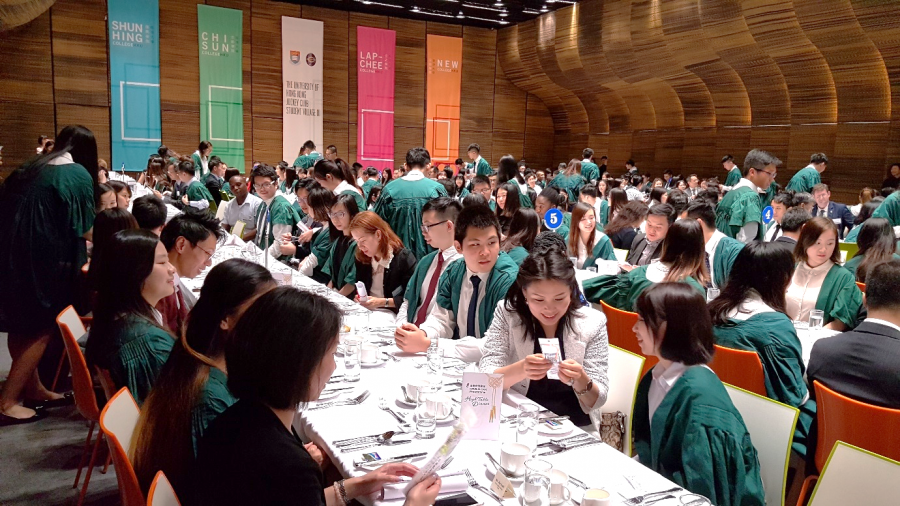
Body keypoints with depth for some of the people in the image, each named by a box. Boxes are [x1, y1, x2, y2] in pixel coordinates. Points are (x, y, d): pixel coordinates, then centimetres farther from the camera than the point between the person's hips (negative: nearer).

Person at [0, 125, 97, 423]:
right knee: (42, 329, 5)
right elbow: (85, 231, -7)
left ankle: (33, 388, 31)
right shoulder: (78, 174, -6)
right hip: (42, 262, -7)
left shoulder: (29, 168, 16)